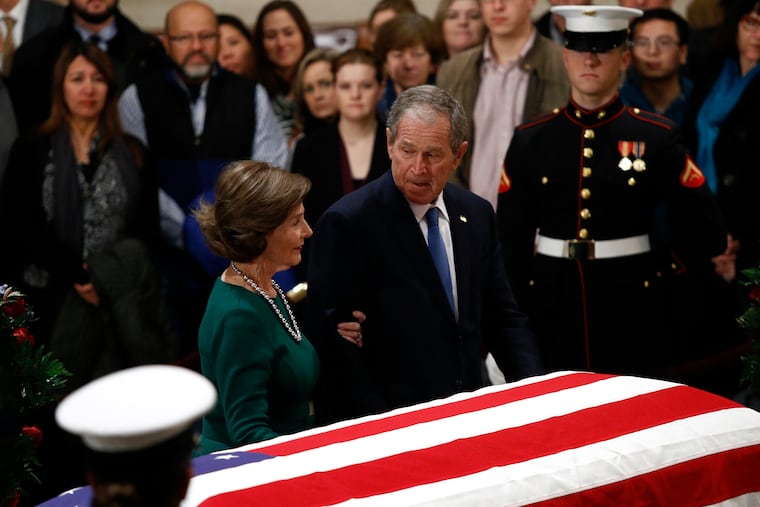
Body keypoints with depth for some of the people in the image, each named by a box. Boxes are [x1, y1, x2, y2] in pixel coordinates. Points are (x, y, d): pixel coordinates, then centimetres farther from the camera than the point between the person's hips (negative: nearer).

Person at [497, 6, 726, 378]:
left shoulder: (656, 137, 0)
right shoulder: (530, 140, 5)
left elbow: (704, 232, 3)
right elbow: (511, 242, 6)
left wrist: (655, 278, 2)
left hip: (631, 316, -1)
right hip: (553, 317, 1)